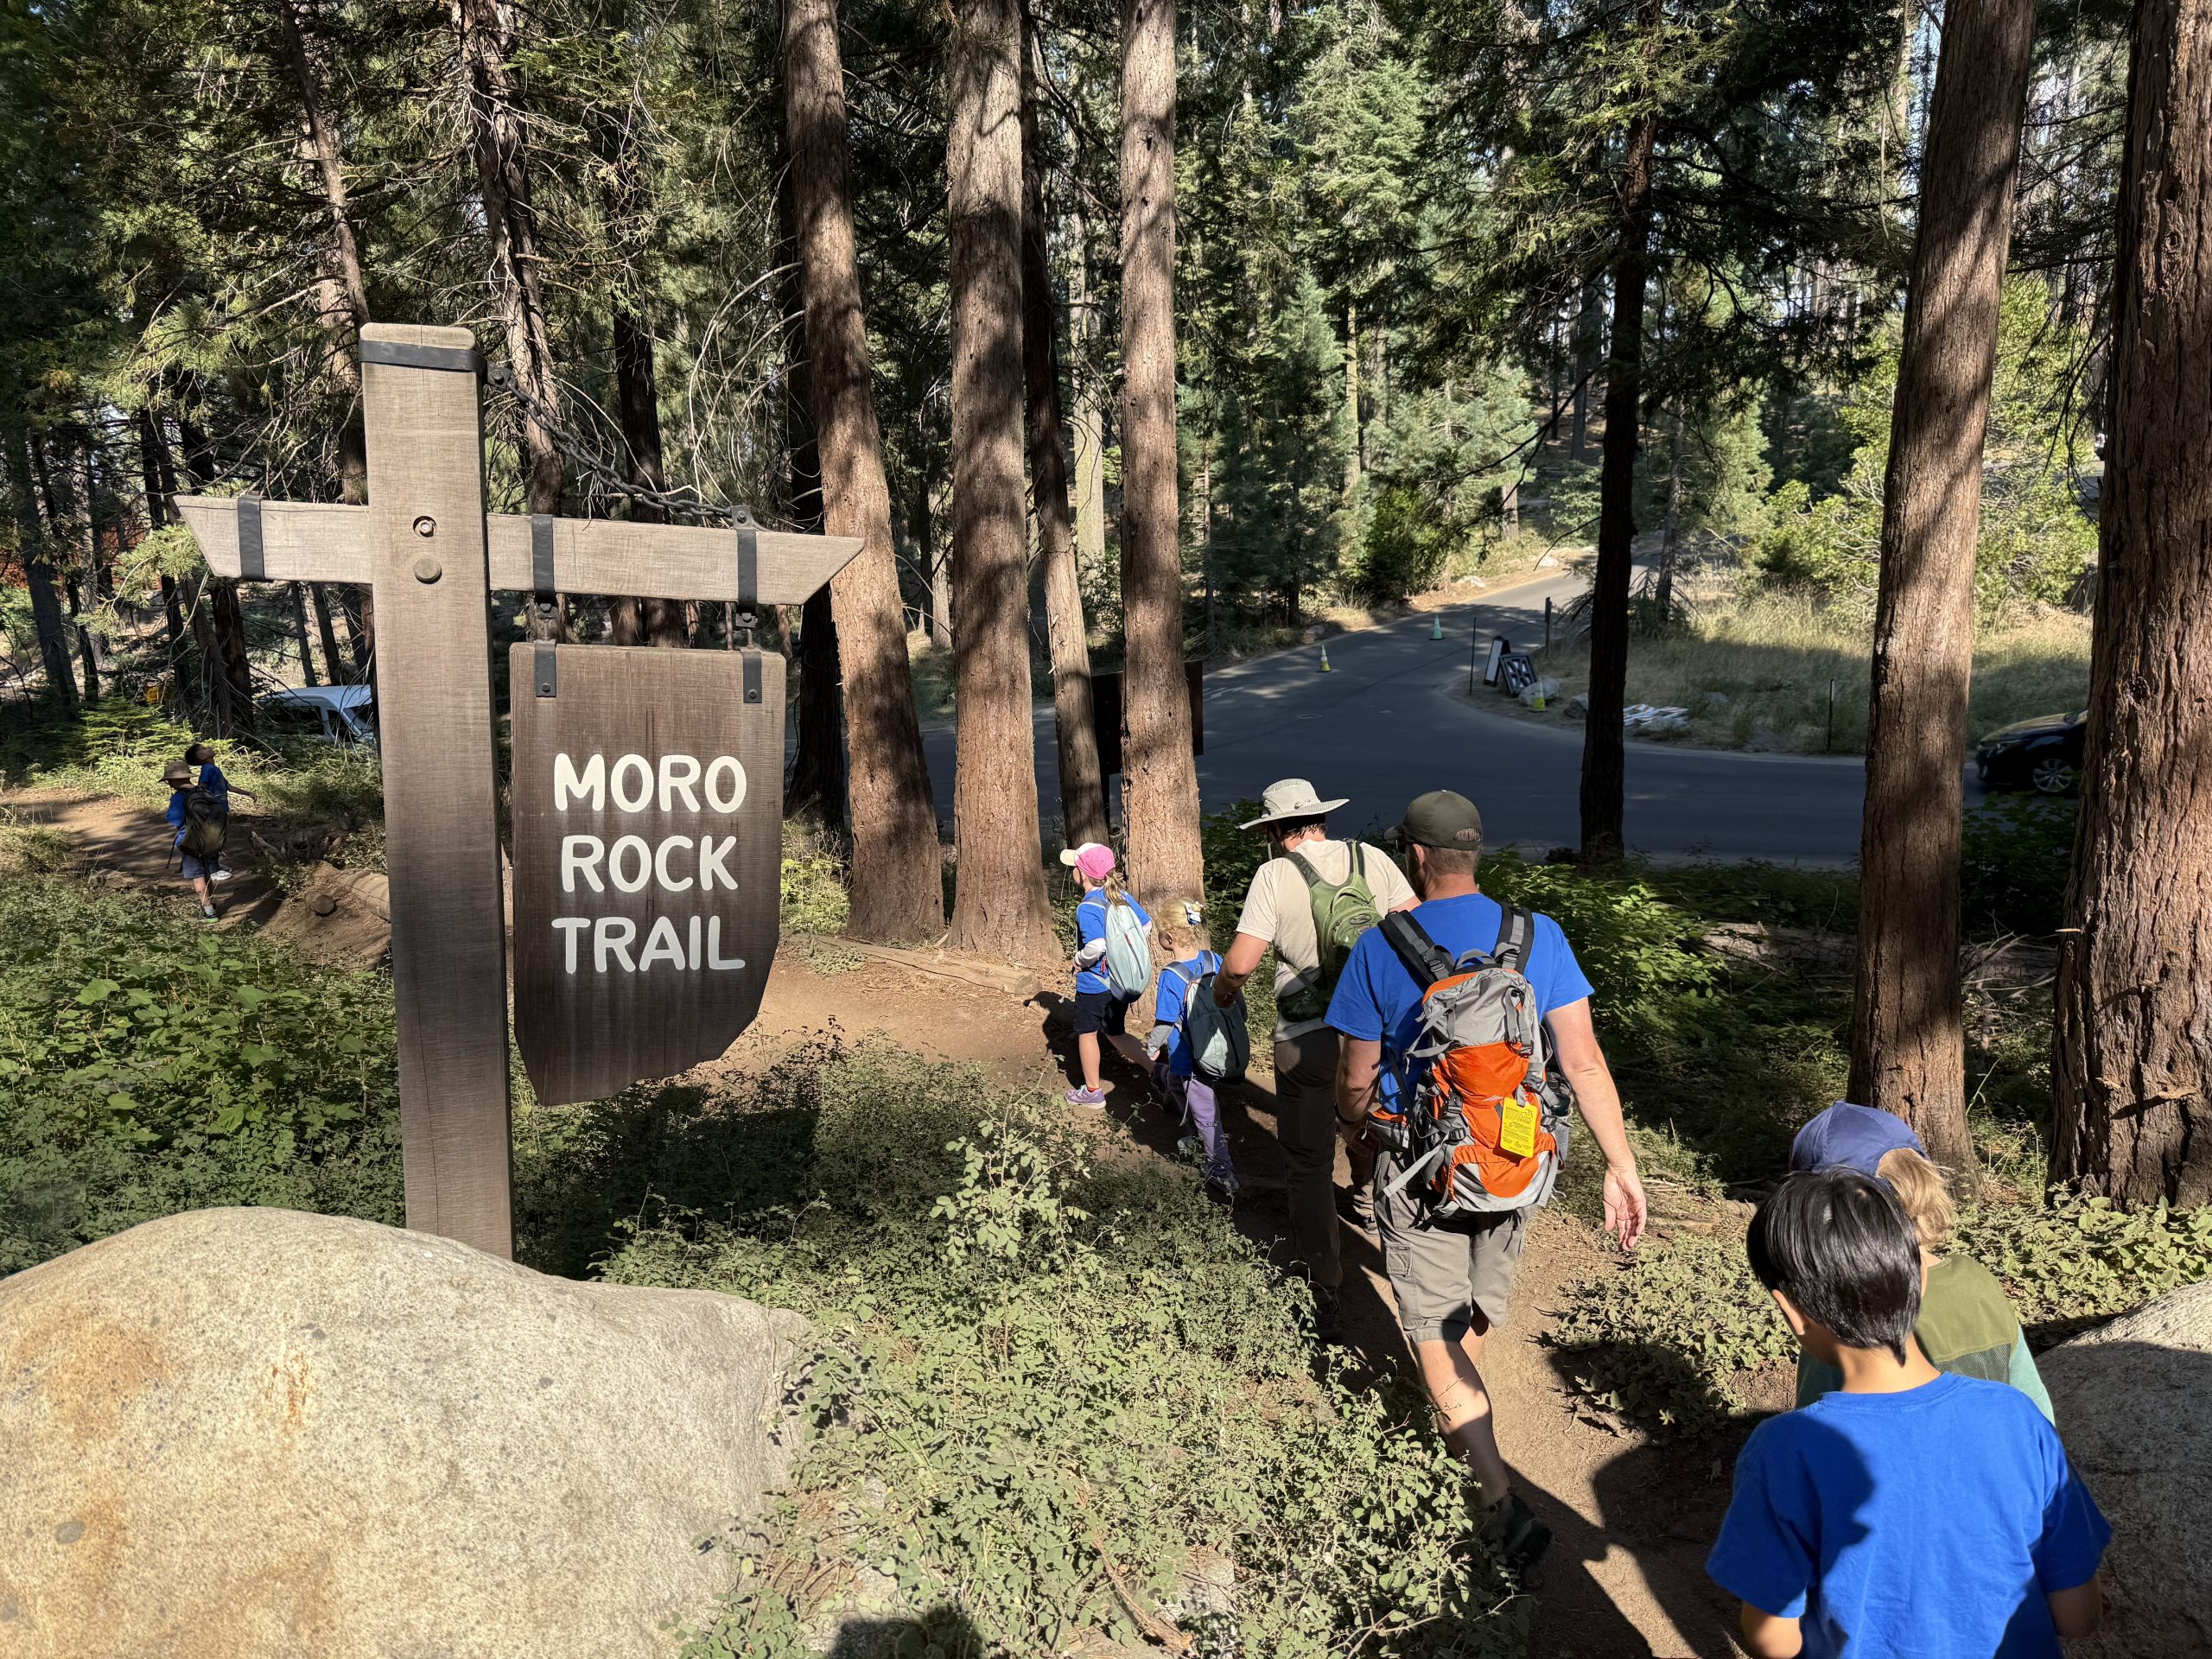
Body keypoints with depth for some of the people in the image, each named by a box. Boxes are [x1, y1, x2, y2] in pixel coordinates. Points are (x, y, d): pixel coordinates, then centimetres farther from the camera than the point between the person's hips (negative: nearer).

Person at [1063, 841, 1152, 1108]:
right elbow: (1146, 925, 7)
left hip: (1094, 984, -7)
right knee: (1115, 1033, 21)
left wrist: (1079, 961, -16)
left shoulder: (1087, 908, -24)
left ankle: (1092, 1091, 25)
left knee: (1086, 1034, 14)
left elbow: (1096, 946, -36)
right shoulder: (1121, 896, -1)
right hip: (1121, 983, 7)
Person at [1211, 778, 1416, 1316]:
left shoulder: (1275, 875, -12)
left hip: (1306, 1042, -4)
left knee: (1310, 1164, 8)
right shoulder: (1371, 859, -1)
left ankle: (1322, 1288, 15)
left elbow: (1240, 963, -16)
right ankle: (1367, 1199, 58)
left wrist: (1222, 991, 5)